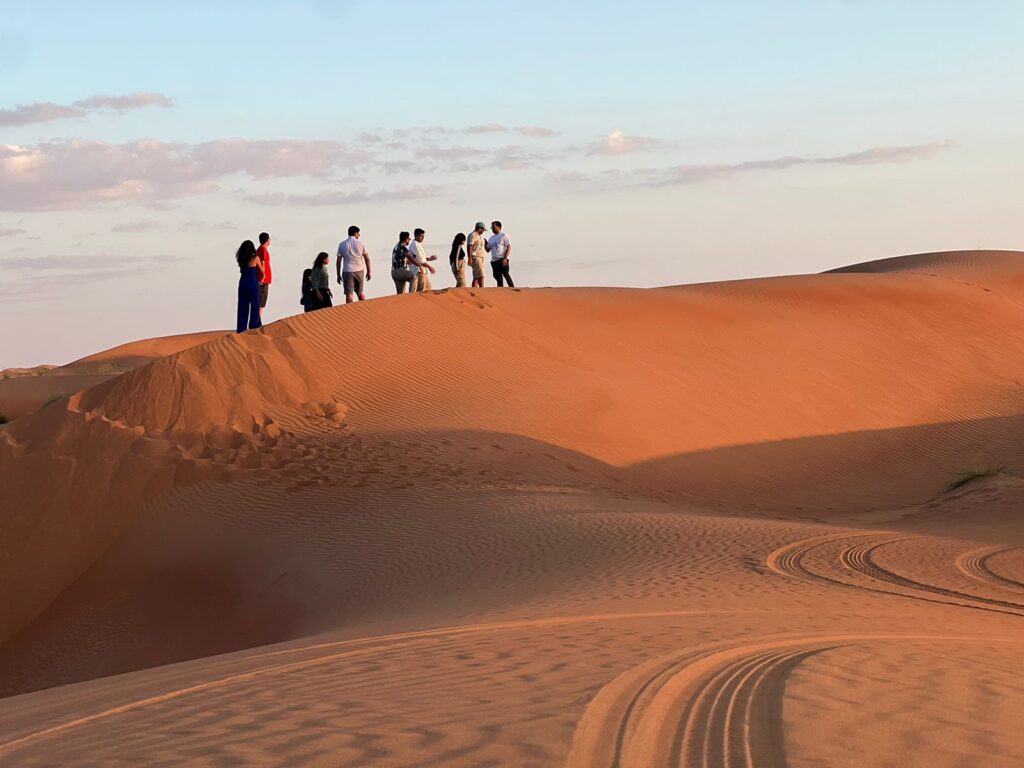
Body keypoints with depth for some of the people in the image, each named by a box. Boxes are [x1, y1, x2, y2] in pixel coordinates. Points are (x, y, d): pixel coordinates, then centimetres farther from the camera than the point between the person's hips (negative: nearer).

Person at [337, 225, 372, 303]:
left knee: (349, 294, -4)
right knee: (360, 293, 15)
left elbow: (339, 261, 1)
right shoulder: (360, 243, 1)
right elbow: (367, 259, 2)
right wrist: (369, 272, 11)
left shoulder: (342, 244, 2)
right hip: (359, 270, 1)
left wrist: (338, 275, 8)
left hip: (347, 271, -1)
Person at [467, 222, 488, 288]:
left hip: (480, 258, 10)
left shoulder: (480, 236, 21)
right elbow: (469, 246, -17)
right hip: (476, 258, -10)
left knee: (476, 277, 5)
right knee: (480, 275, -16)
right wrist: (470, 258, -23)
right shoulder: (473, 235, -9)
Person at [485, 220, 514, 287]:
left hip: (502, 260, -7)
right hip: (494, 261, 7)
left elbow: (509, 247, -8)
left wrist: (505, 258, -18)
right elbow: (488, 250, 20)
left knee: (505, 274, -16)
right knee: (498, 277, 4)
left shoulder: (503, 236, 0)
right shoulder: (491, 238, 19)